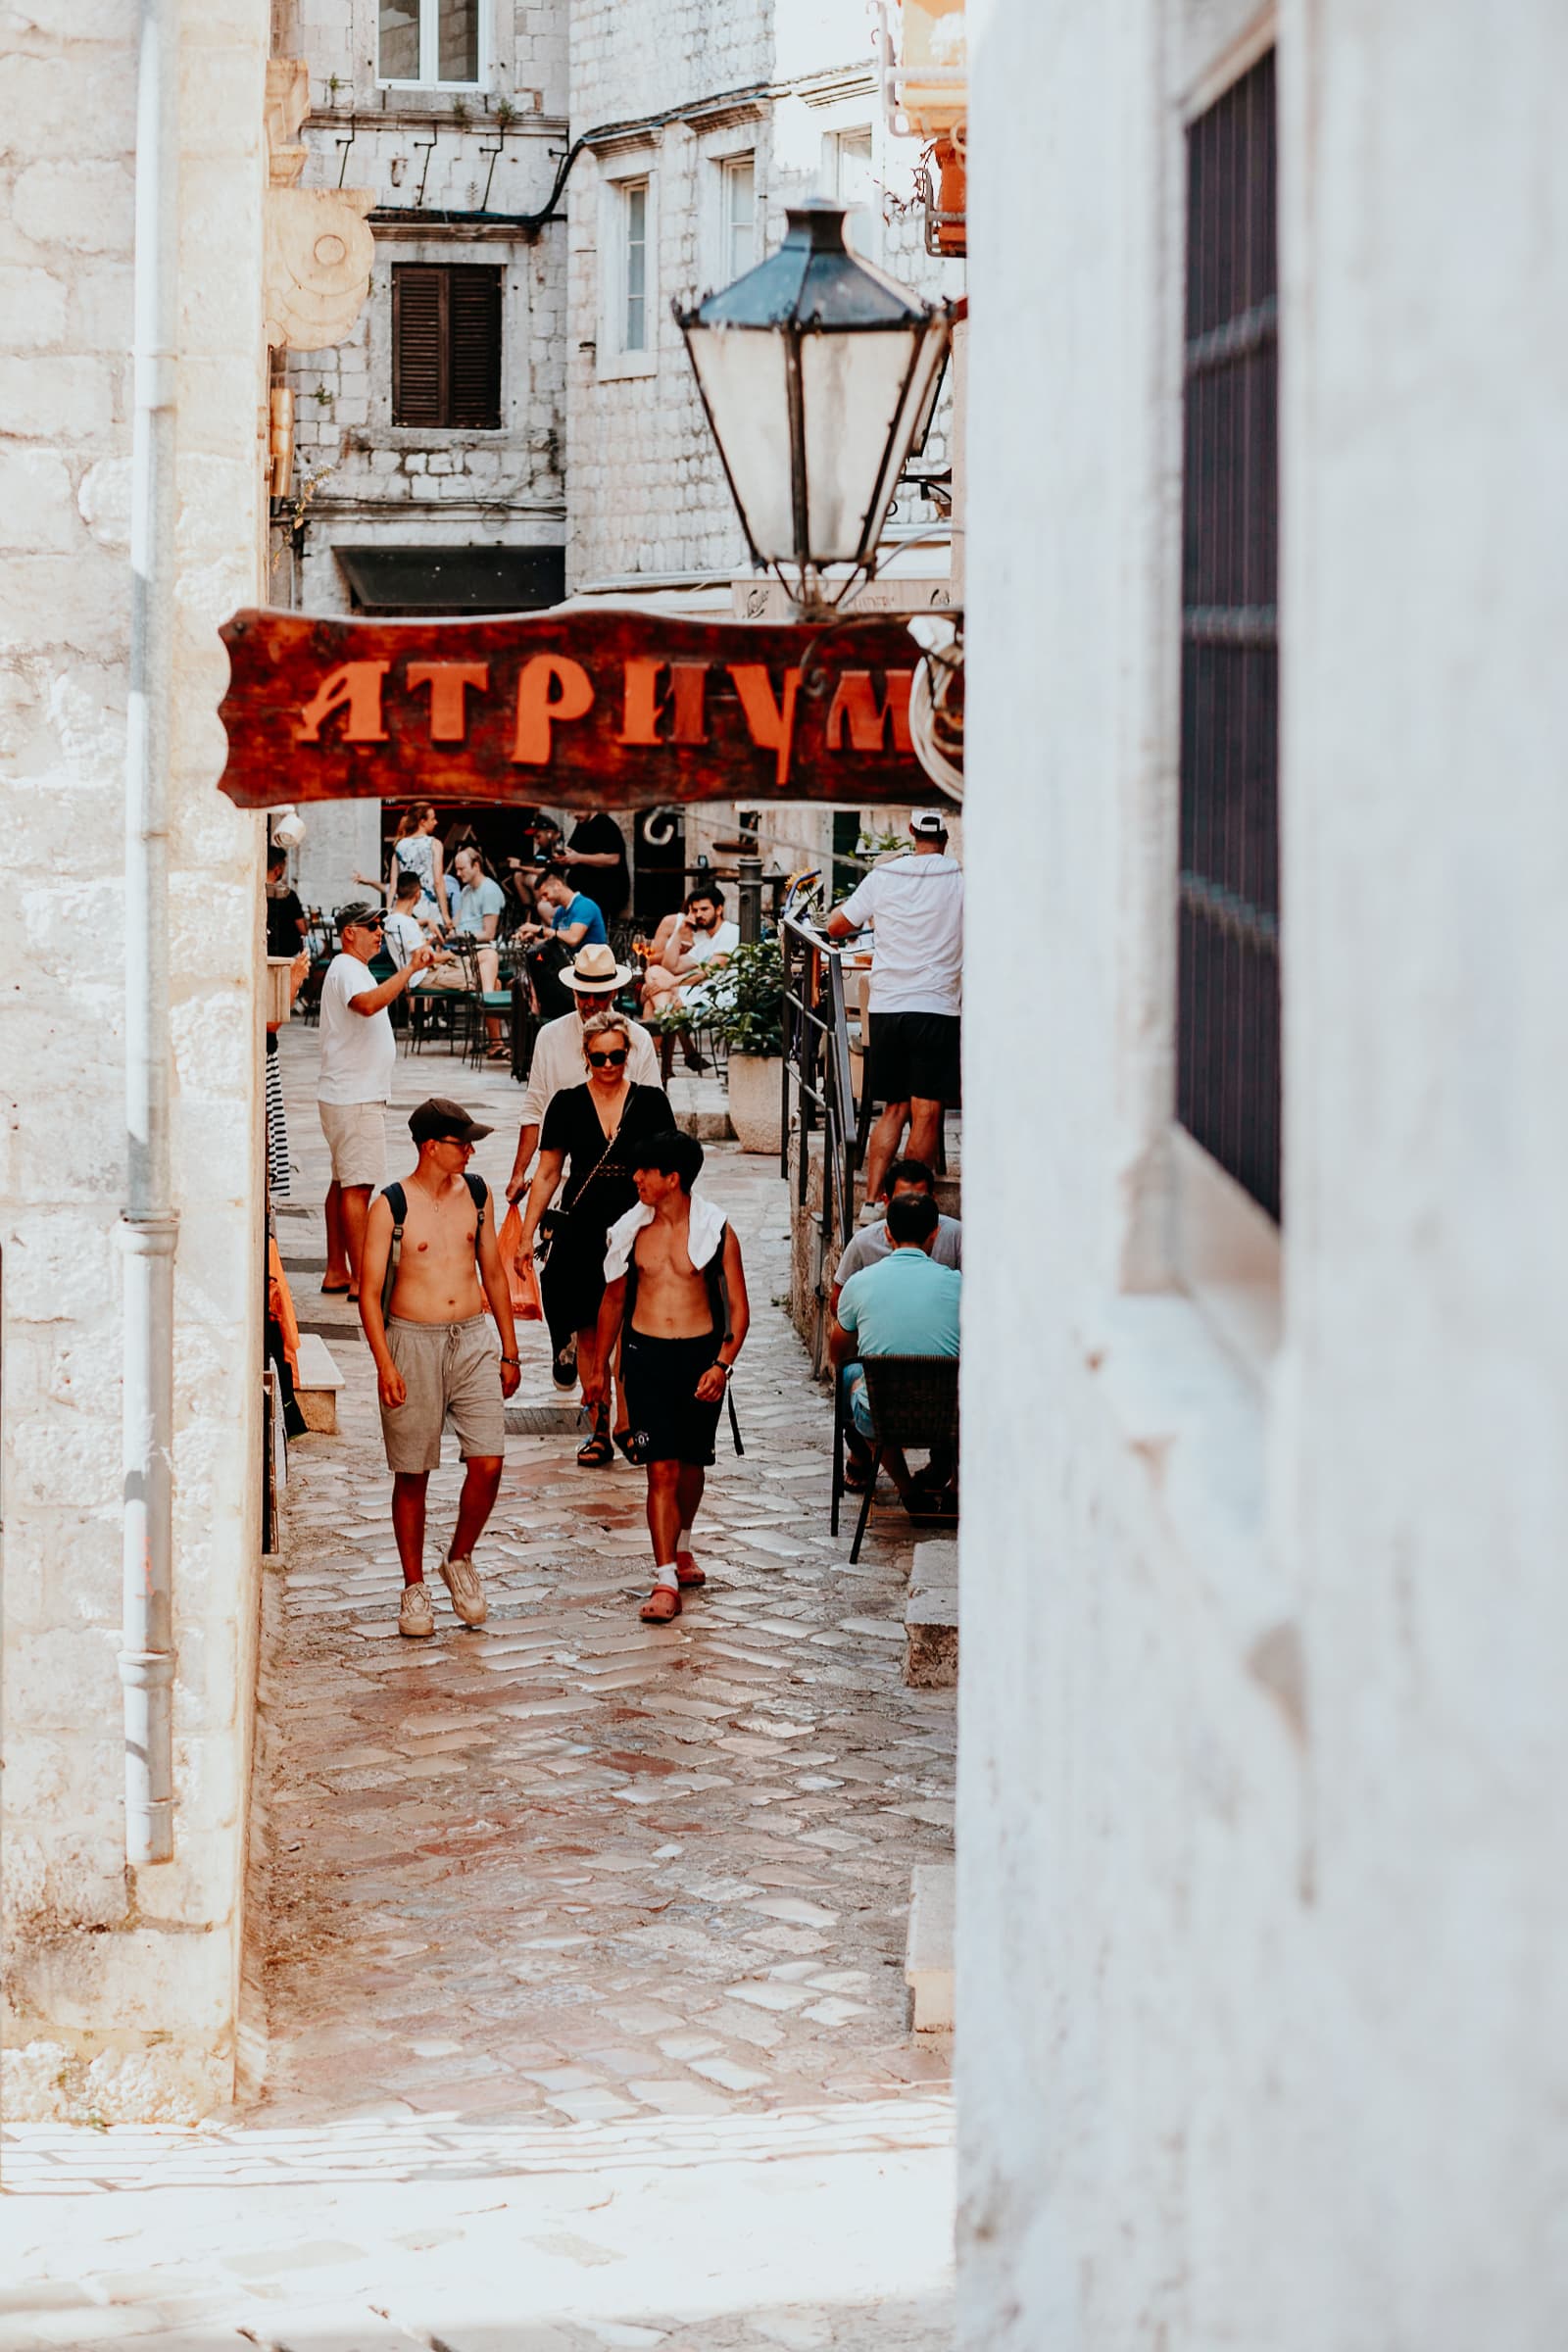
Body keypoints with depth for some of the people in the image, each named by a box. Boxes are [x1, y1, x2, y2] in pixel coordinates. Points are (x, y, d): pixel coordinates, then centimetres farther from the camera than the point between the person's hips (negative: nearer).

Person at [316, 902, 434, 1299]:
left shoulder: (352, 968, 18)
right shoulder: (346, 969, -16)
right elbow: (367, 1003, -38)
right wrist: (409, 970, -39)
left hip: (355, 1096, 11)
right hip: (354, 1099, -11)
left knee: (343, 1184, 12)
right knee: (358, 1187, -10)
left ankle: (336, 1272, 17)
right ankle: (361, 1280, -11)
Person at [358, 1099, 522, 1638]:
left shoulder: (475, 1194, 7)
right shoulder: (391, 1207, -7)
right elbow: (370, 1291, -6)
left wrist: (509, 1350, 15)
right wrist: (384, 1364, -16)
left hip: (472, 1340, 3)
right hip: (412, 1344, -3)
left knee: (488, 1463, -8)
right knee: (412, 1474, 3)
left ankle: (460, 1560, 16)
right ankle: (414, 1588, 16)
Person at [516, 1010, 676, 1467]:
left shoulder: (651, 1102, 3)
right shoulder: (568, 1104, 4)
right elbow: (547, 1174, 9)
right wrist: (527, 1236, 5)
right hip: (581, 1235, 1)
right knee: (589, 1333, 4)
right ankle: (599, 1429, 12)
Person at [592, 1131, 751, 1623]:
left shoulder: (715, 1231, -5)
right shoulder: (632, 1229, 3)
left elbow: (738, 1308, -3)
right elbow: (614, 1299, 15)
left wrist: (721, 1365, -16)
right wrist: (600, 1365, 18)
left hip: (700, 1354, 0)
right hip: (646, 1355, 0)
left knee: (691, 1463, 15)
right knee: (661, 1469, -9)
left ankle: (682, 1549, 41)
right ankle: (665, 1580, -10)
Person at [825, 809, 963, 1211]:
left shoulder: (884, 877, 2)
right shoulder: (962, 880, -4)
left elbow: (836, 926, 12)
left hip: (885, 1008, 3)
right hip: (935, 1008, -3)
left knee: (893, 1109, 14)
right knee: (926, 1114, -2)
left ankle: (873, 1199, 8)